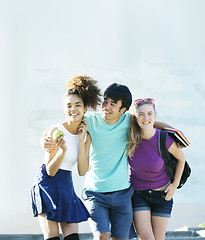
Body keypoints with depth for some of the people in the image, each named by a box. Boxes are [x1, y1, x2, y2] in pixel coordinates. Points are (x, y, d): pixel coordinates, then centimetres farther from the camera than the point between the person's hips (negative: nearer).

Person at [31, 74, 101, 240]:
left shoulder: (85, 135, 4)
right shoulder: (55, 131, -12)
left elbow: (82, 171, -3)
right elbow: (50, 170, -12)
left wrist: (82, 141, -8)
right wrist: (63, 150, -29)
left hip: (67, 186, 6)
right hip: (48, 184, -6)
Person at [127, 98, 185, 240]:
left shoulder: (164, 139, -16)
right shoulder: (131, 137, -12)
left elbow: (181, 158, 2)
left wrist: (175, 185, 1)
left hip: (161, 195, 0)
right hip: (138, 195, 0)